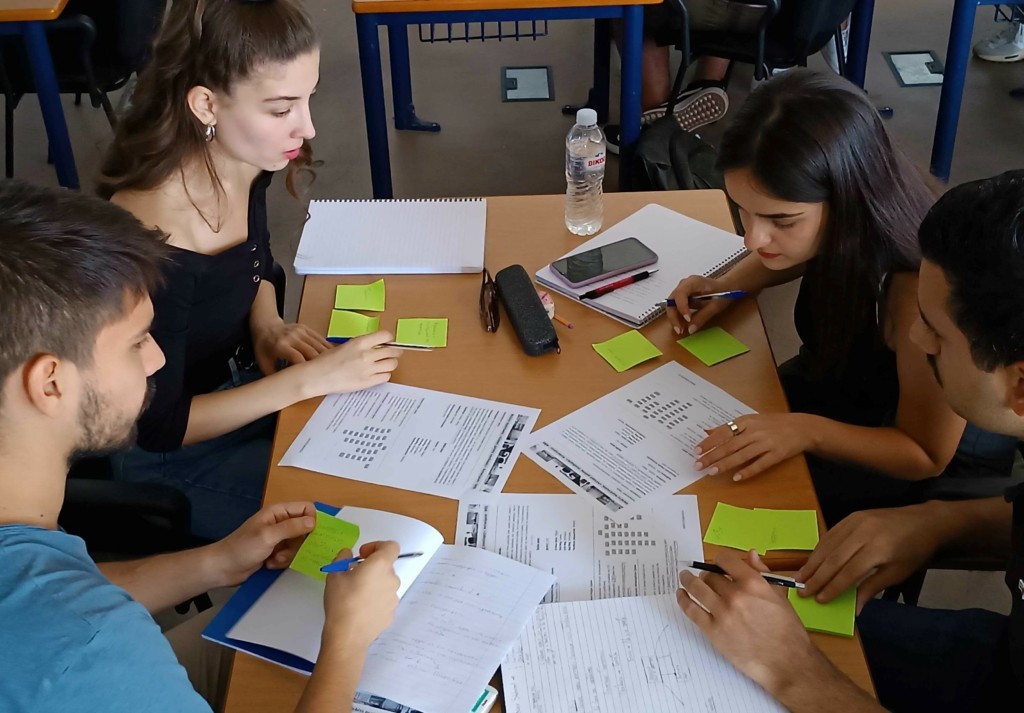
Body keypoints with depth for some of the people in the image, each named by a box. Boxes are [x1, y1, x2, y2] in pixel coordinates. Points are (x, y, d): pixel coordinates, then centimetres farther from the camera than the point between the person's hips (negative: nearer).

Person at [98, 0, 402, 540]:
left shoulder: (243, 167, -11)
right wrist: (310, 379, -28)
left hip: (241, 386, 7)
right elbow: (160, 427, -24)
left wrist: (267, 323, -9)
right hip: (173, 456, -7)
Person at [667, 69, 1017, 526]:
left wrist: (807, 431, -40)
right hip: (840, 386, 6)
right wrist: (724, 286, -10)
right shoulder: (834, 228, -20)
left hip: (942, 467, -6)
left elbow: (925, 455, -25)